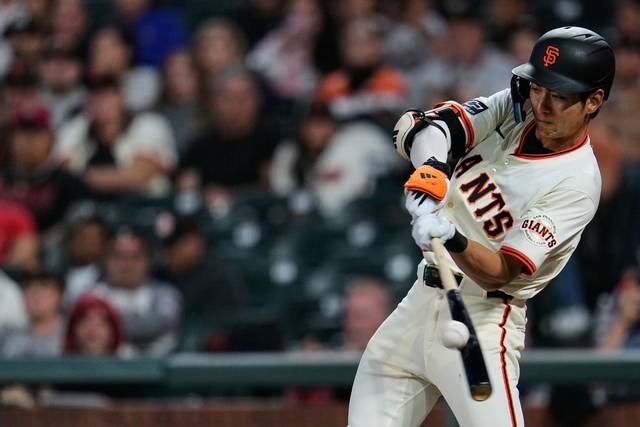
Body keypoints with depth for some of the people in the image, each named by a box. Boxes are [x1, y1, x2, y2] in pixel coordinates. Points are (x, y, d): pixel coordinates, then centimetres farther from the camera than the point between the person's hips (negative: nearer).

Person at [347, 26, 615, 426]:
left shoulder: (577, 182, -16)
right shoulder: (514, 108, 2)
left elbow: (502, 272, -22)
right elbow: (420, 125, -9)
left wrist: (454, 240, -42)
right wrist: (430, 169, -31)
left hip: (482, 319, -7)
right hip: (423, 300, 7)